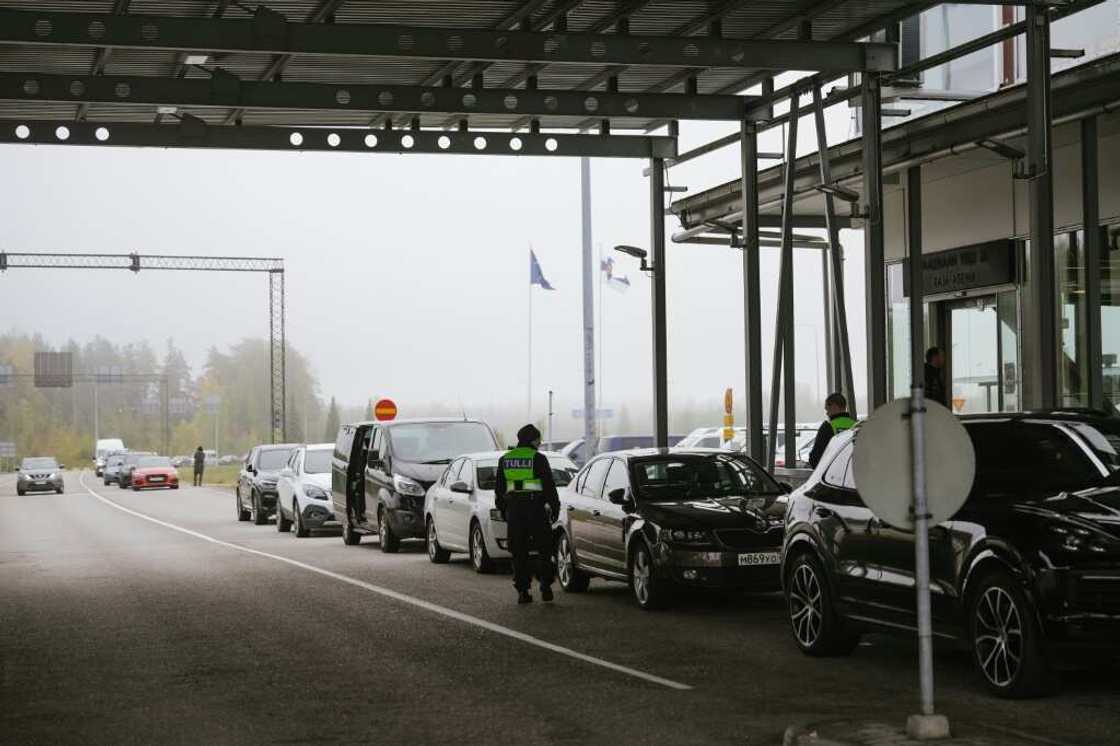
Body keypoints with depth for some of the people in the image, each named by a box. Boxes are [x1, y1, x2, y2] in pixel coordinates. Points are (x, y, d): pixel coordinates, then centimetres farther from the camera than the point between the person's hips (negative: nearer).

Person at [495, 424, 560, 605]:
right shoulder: (538, 458, -4)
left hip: (513, 509, 4)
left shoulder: (504, 460, 10)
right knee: (544, 549, 7)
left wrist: (503, 510, 21)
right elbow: (549, 485, -4)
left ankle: (522, 591, 3)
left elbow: (499, 489, 14)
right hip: (535, 508, -4)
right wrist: (554, 507, 4)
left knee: (519, 552, 6)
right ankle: (545, 587, 0)